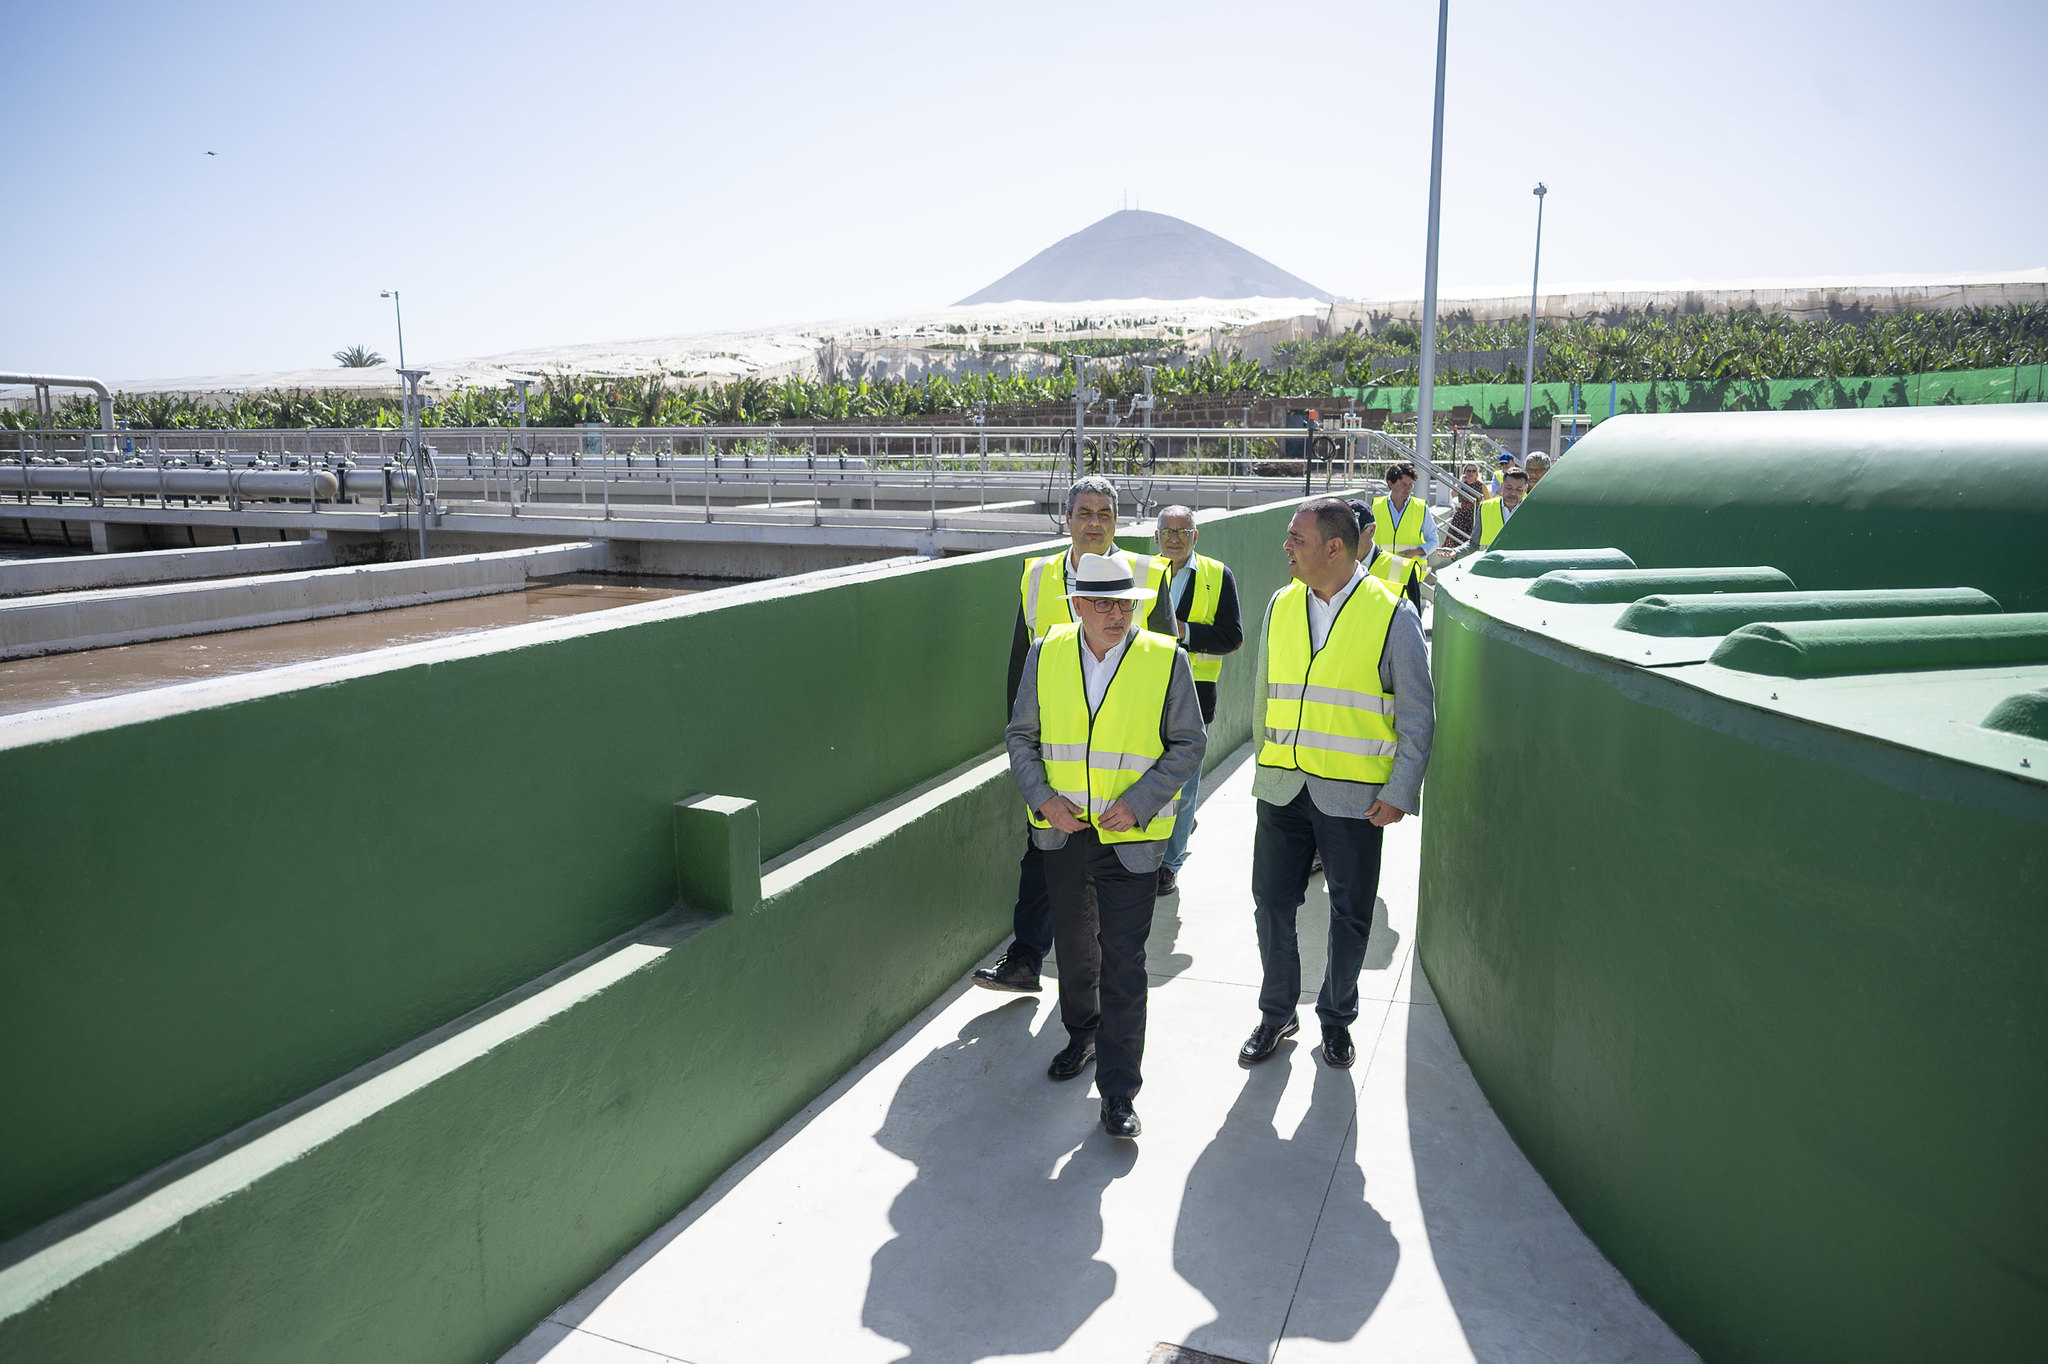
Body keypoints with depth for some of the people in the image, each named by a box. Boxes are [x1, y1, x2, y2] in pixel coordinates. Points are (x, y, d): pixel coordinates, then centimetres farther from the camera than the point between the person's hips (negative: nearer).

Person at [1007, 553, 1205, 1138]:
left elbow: (1189, 744, -3)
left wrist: (1137, 803, -14)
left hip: (1131, 837, -3)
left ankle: (1118, 1091, 8)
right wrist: (1043, 797, -8)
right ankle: (1081, 1035, 45)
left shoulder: (1166, 660, -8)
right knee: (1073, 946, 20)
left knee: (1123, 962, -3)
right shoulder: (1046, 654, -1)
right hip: (1062, 829, 3)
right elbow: (1020, 735, 7)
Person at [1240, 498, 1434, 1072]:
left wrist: (1399, 792, -8)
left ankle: (1336, 1019, 32)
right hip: (1282, 789, 4)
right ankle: (1277, 1015, 28)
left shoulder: (1393, 615, -7)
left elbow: (1417, 714, -4)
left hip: (1354, 797, -3)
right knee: (1271, 905, 7)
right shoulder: (1280, 607, 6)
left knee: (1350, 916, 10)